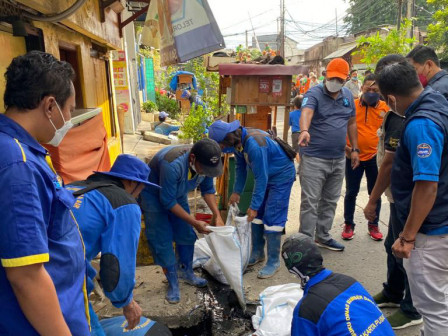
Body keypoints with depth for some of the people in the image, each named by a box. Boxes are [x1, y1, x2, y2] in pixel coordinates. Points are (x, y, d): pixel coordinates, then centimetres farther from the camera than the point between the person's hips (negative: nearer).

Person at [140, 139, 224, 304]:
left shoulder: (204, 163, -22)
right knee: (163, 240, -6)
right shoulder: (173, 165, -42)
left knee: (186, 235, 7)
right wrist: (195, 223, -27)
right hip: (154, 196, -6)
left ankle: (186, 273, 27)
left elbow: (207, 189, -6)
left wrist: (218, 216, -17)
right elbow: (167, 201, -33)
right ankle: (173, 283, 10)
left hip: (178, 194, 6)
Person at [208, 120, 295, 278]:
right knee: (257, 215, 10)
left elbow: (261, 178, -30)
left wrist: (254, 206, -25)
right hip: (265, 174, 9)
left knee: (272, 218, -8)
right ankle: (257, 253, 23)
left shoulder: (254, 144, -35)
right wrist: (236, 191, 3)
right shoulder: (237, 140, -8)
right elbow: (240, 167, 6)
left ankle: (273, 261, 3)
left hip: (282, 175, -8)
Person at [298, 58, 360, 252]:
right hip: (314, 158, -6)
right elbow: (306, 113, -31)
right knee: (310, 202, -3)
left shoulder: (348, 96, 10)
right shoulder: (314, 94, -10)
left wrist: (355, 149, 14)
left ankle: (323, 237, 31)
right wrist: (304, 131, -51)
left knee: (330, 201, 16)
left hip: (338, 159, 7)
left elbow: (352, 123, 18)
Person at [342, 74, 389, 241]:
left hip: (375, 157, 1)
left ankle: (373, 225, 27)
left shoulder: (385, 107, -1)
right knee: (351, 192, 8)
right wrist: (345, 146, -8)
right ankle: (348, 225, 23)